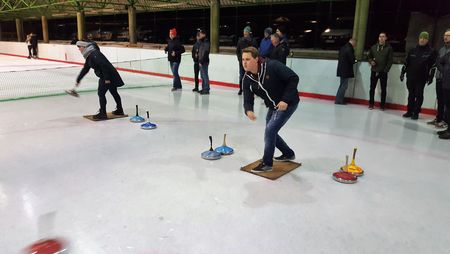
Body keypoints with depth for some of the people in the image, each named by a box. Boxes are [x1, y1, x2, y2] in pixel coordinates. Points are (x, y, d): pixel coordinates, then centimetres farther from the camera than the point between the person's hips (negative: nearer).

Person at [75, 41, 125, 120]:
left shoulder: (94, 54, -18)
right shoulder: (89, 56, 14)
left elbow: (103, 65, -27)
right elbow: (85, 69, 21)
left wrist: (107, 78, -27)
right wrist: (78, 80, 25)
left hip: (108, 75, -11)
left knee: (101, 92, -7)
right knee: (114, 92, 19)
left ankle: (103, 113, -1)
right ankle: (120, 110, 32)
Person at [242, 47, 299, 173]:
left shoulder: (272, 66, -26)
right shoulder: (247, 79, -8)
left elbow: (294, 78, -24)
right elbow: (248, 100, -9)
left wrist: (285, 100, -28)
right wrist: (248, 110, -33)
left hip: (288, 103, -8)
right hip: (273, 106, 8)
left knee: (270, 129, -17)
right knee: (271, 132, 16)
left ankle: (267, 164, -2)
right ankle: (289, 154, 40)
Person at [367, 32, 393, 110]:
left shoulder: (389, 48, -1)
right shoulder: (373, 47, 8)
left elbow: (390, 60, -4)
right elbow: (369, 56, 19)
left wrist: (386, 69, -13)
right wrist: (371, 61, -1)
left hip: (383, 72, -2)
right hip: (374, 71, 3)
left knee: (383, 89, 4)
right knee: (372, 88, 6)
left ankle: (382, 105, 10)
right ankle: (371, 103, 16)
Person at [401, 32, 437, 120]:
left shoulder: (431, 52, -2)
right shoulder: (412, 51, 8)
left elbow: (433, 65, -3)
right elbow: (406, 63, 13)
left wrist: (430, 77, -8)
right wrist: (402, 73, 10)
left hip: (421, 78, -3)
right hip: (410, 77, 3)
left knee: (419, 95, 2)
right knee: (411, 95, 9)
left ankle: (416, 112, 8)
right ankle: (409, 111, 18)